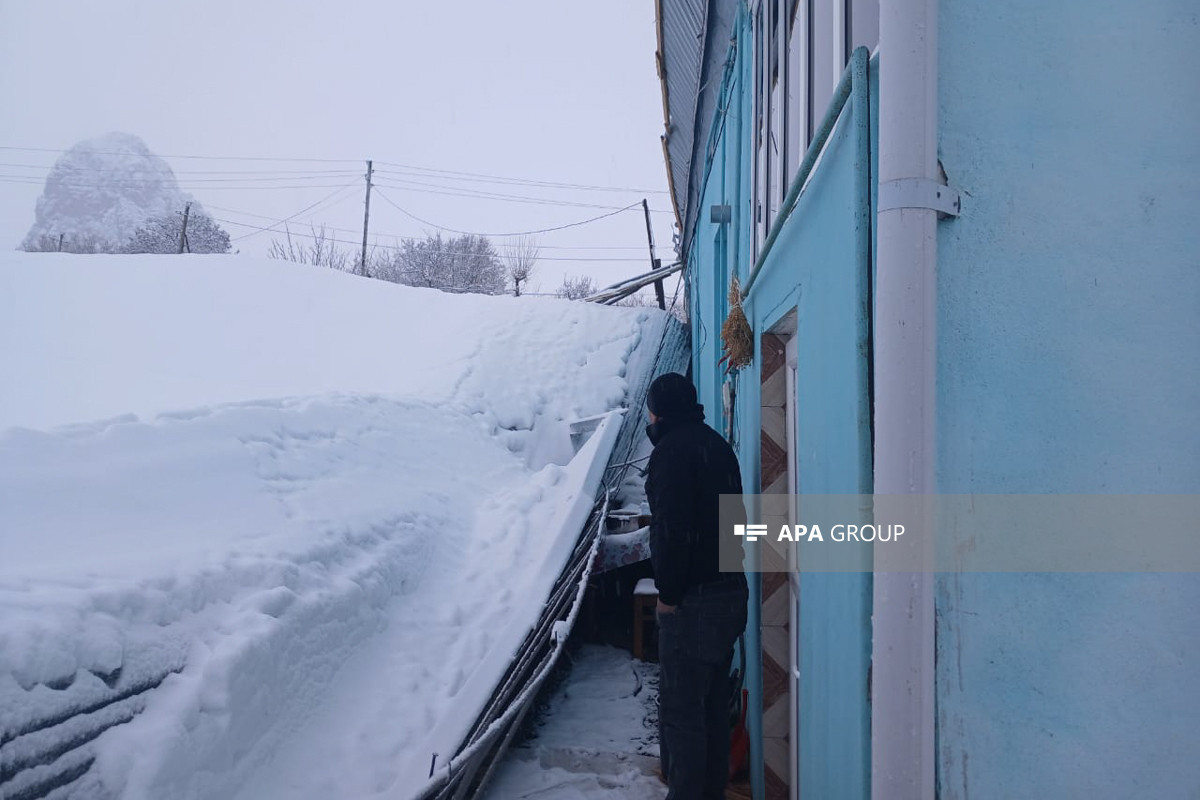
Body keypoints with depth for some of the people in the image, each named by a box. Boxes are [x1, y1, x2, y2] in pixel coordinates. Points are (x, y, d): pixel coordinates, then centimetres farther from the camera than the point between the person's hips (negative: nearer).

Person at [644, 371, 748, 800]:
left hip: (694, 600, -9)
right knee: (714, 702, 17)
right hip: (730, 590, 9)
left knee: (681, 707, -1)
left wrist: (668, 594, -14)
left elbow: (674, 531, -22)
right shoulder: (717, 444, 13)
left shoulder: (671, 451, -14)